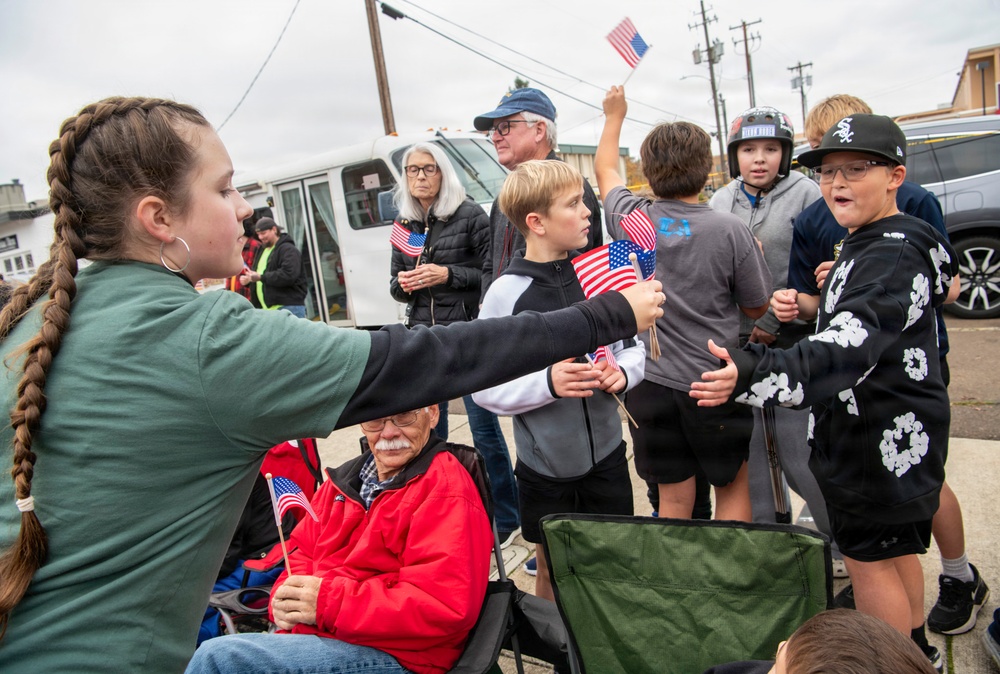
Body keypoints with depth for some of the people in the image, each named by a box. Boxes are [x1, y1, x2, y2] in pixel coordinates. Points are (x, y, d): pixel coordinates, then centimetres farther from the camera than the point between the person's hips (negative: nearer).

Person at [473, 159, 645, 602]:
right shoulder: (508, 293, -14)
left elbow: (633, 346, 7)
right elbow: (483, 387, -13)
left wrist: (622, 372, -14)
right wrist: (548, 383, -26)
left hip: (607, 453, 3)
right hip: (545, 465, -3)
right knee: (552, 570, 17)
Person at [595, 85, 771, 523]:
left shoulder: (629, 219, -6)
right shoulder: (729, 230, -13)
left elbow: (605, 169, 17)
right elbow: (756, 307, 0)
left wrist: (614, 116, 34)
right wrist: (752, 254, 17)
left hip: (651, 384, 2)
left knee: (673, 499, 14)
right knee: (733, 486, 19)